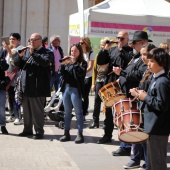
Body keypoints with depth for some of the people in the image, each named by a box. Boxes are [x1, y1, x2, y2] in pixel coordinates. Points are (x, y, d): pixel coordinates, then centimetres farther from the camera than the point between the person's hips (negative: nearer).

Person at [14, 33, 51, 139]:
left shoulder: (46, 52, -3)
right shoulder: (27, 51, 14)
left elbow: (46, 62, -23)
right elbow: (17, 64, 12)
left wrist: (33, 53, -20)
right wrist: (20, 55, -8)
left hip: (38, 86, -6)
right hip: (27, 85, 6)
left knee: (37, 110, -2)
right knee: (27, 109, 14)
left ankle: (39, 131, 7)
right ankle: (27, 130, 25)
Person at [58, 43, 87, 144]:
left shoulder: (82, 63, -1)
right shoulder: (68, 62, 13)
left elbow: (81, 73, -18)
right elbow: (61, 73, 5)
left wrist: (74, 63, -18)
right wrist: (63, 64, -10)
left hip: (76, 89, -6)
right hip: (66, 88, 6)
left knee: (78, 112, -3)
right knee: (67, 112, 11)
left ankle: (80, 134, 0)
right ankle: (67, 133, 17)